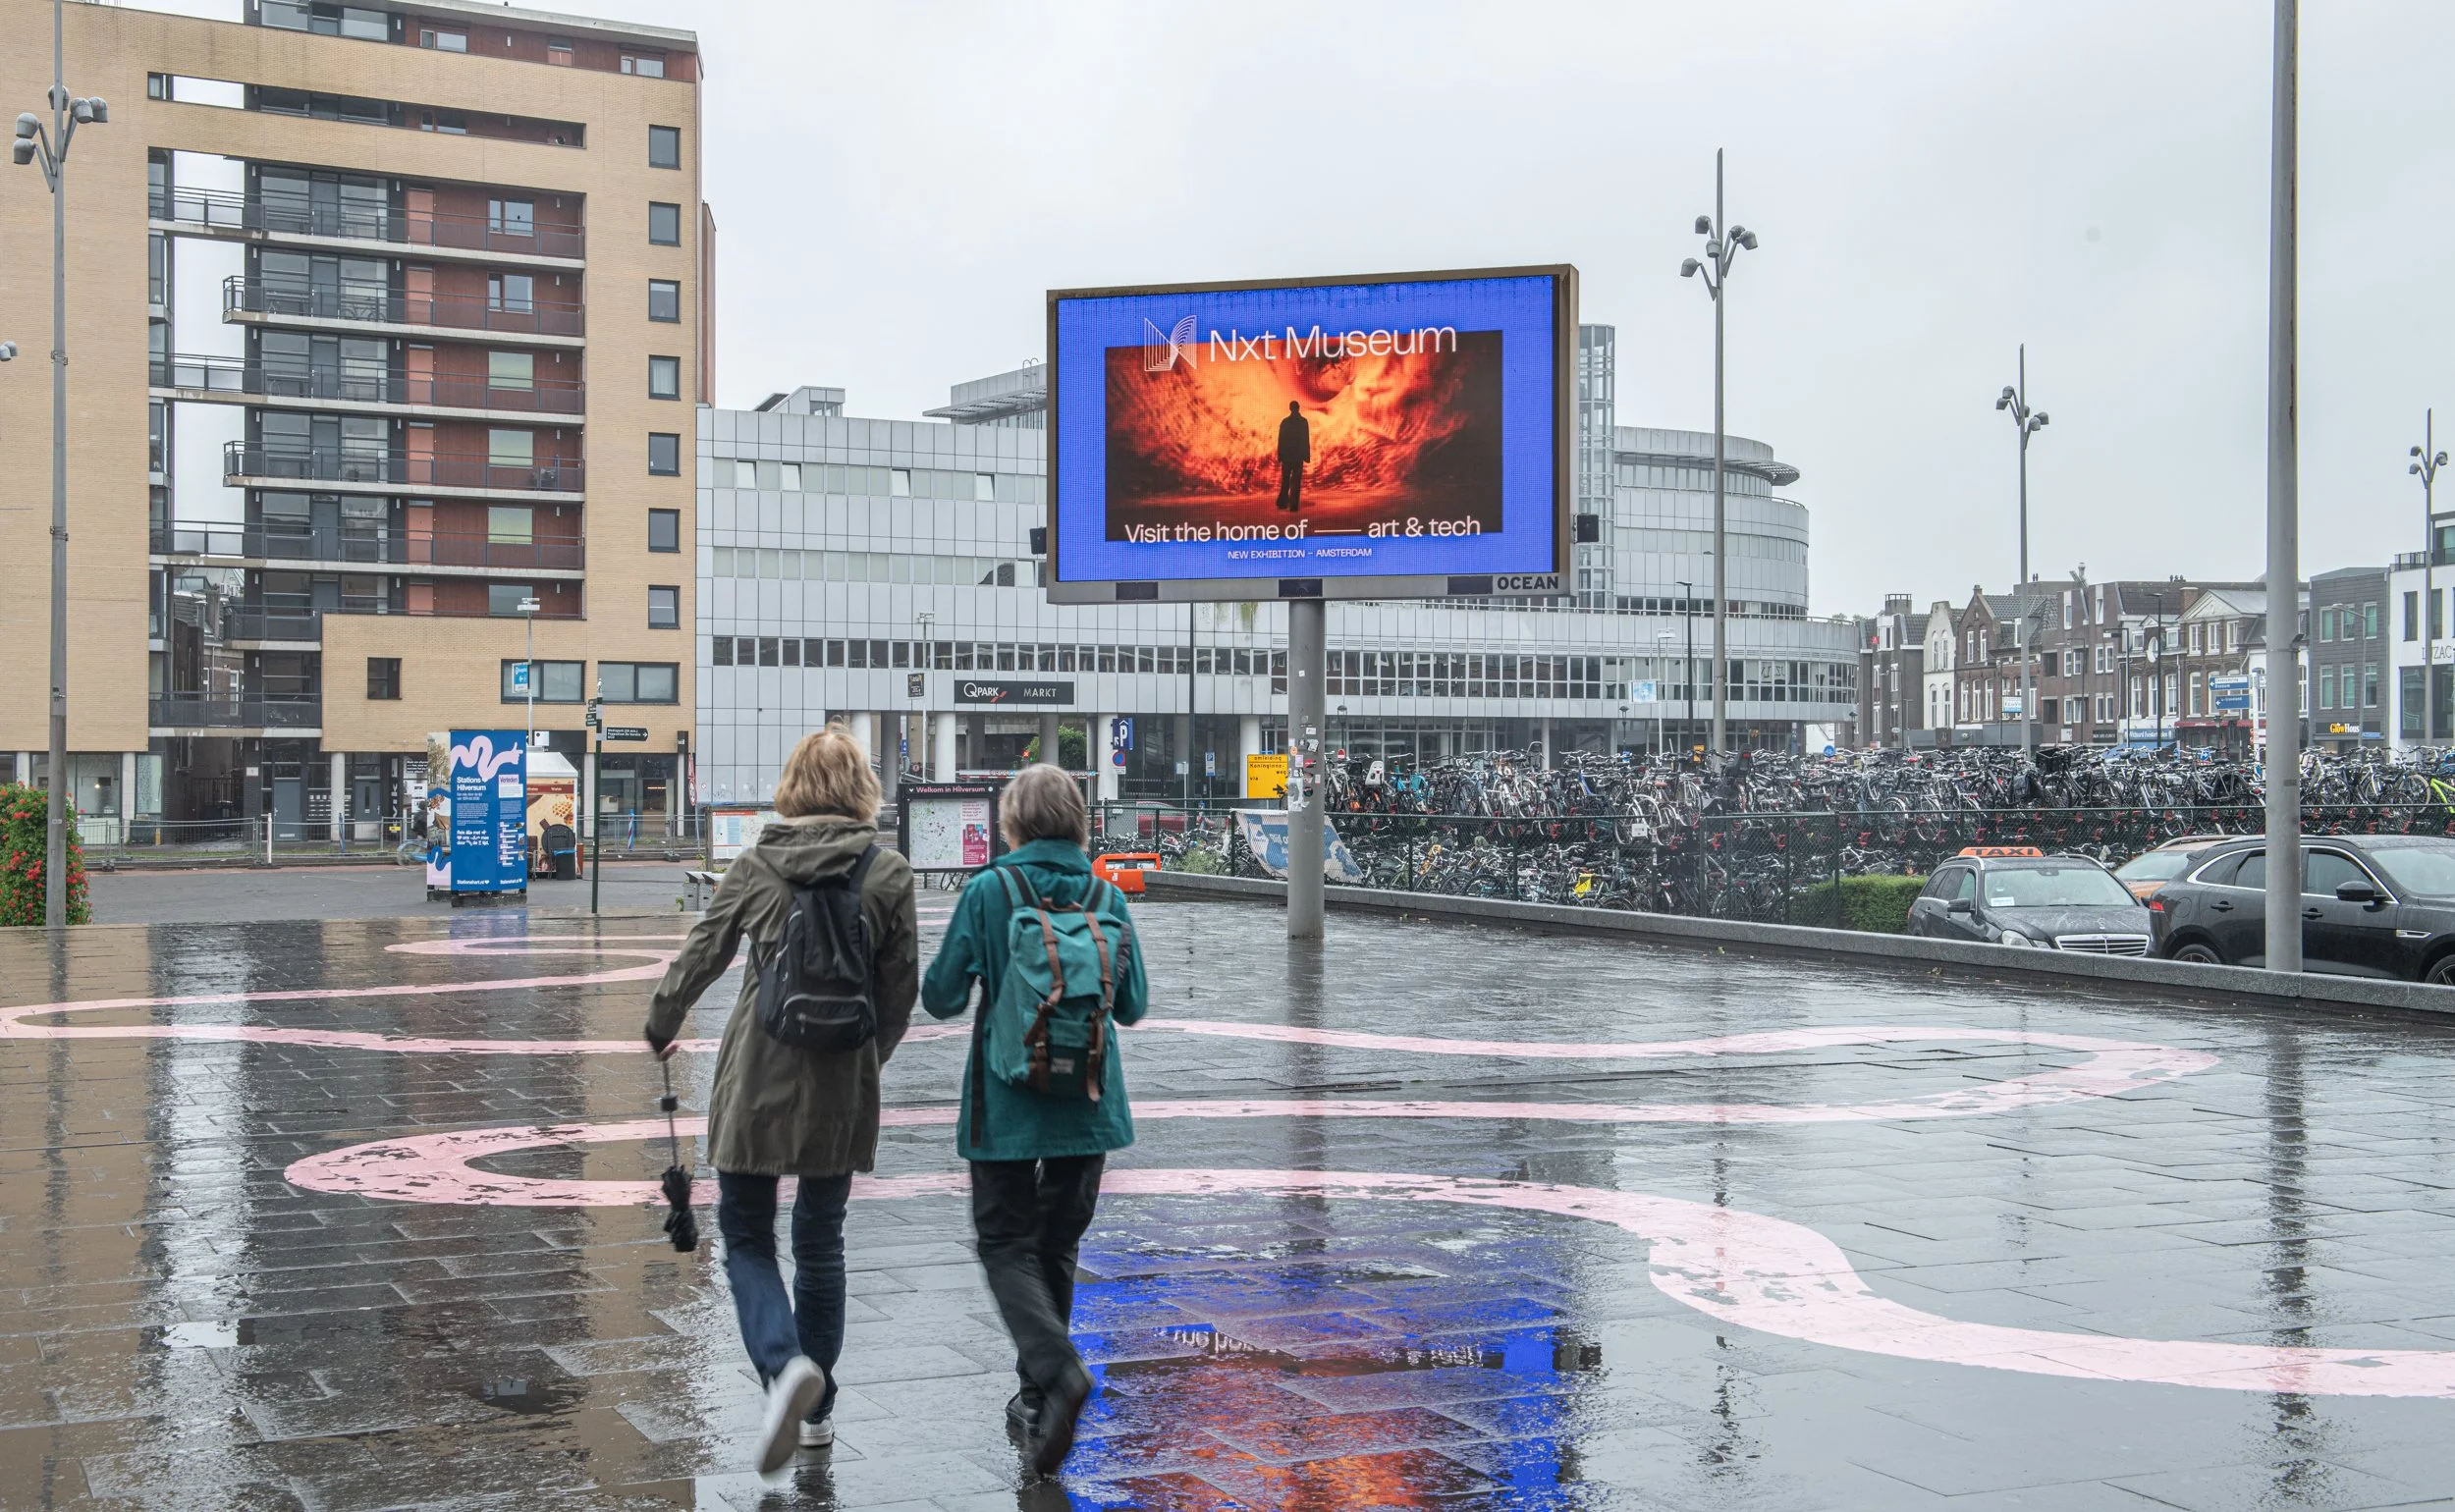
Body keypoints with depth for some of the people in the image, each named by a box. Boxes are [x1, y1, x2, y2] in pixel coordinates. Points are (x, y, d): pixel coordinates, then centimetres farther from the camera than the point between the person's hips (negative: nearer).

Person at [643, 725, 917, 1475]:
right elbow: (902, 986, 0)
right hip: (842, 1084, 1)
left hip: (757, 1075, -1)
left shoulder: (757, 864, -4)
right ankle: (817, 1409, 23)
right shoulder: (888, 871, -4)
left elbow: (700, 953, 2)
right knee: (820, 1240, 16)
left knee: (746, 1235, 10)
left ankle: (785, 1363, -15)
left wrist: (661, 1027, 20)